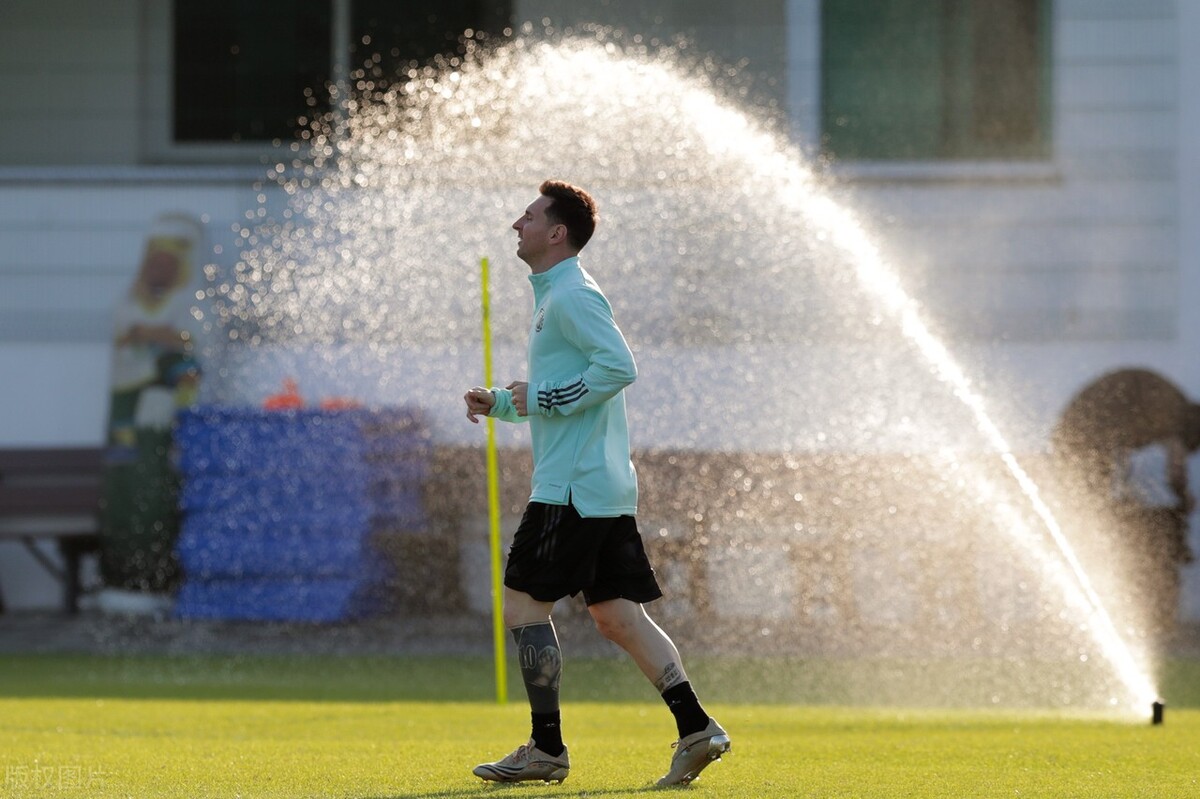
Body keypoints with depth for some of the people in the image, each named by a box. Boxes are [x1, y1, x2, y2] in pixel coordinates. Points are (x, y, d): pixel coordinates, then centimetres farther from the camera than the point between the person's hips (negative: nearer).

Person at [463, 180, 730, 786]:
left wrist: (544, 399, -18)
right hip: (607, 486, 10)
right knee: (617, 616, 6)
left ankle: (546, 748, 0)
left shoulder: (571, 297, -12)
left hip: (572, 487, -10)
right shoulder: (554, 297, 21)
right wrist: (497, 402, 17)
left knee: (523, 605, -3)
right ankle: (696, 729, -1)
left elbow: (619, 366, -24)